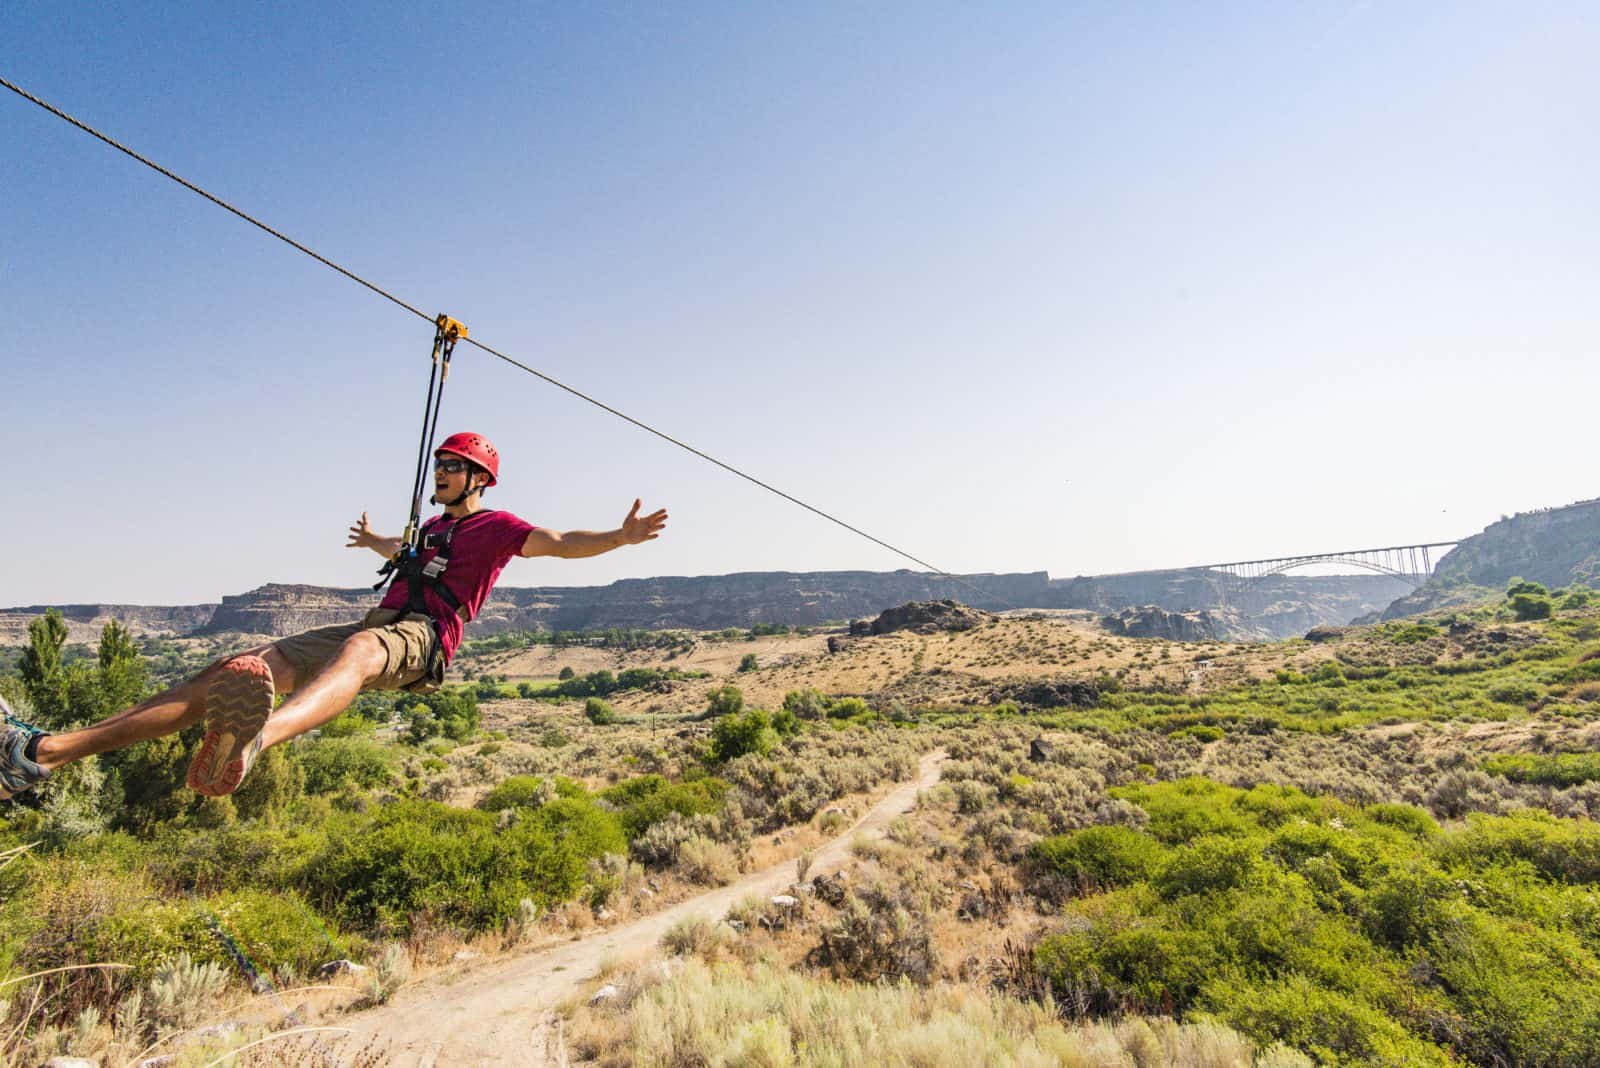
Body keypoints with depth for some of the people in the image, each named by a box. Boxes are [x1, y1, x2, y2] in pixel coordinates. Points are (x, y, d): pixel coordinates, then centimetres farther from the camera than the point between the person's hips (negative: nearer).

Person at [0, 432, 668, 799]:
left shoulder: (497, 527, 6)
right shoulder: (433, 526, 29)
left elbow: (560, 543, -10)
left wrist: (622, 536, -27)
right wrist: (375, 542, 72)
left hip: (417, 639, -8)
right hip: (375, 624, 8)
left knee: (357, 650, -43)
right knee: (240, 671, -7)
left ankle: (253, 741, -74)